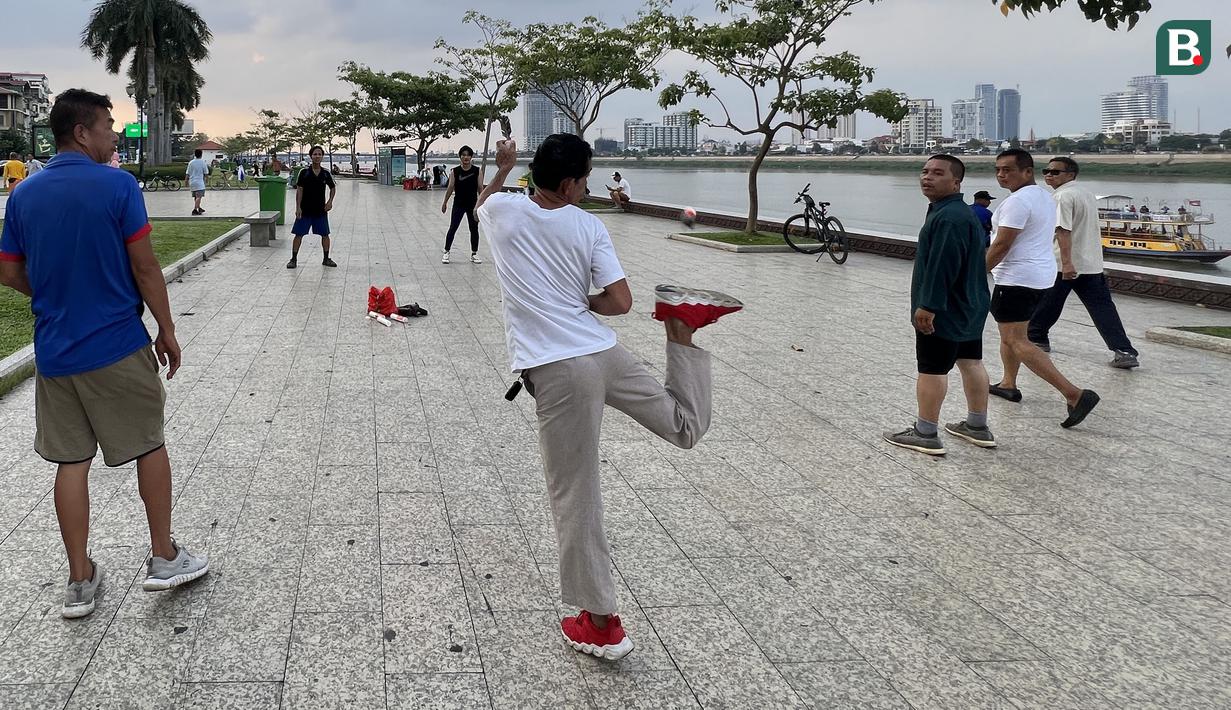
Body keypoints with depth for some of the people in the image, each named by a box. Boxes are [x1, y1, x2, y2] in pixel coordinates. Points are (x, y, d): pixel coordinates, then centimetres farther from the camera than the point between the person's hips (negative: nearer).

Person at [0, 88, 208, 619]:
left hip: (54, 352, 5)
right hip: (118, 347, -5)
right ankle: (163, 558, 20)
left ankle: (79, 582, 16)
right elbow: (145, 266, -12)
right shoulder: (117, 185, -11)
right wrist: (166, 330, -3)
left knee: (71, 461, 10)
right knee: (149, 446, 11)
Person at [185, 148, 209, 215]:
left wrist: (186, 180, 14)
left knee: (196, 196, 18)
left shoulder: (191, 162, 5)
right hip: (199, 182, -6)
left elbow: (187, 173, 5)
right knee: (199, 196, -10)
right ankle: (195, 210, -22)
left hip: (192, 182, 6)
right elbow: (206, 173, 0)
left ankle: (199, 208, 33)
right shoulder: (203, 162, -5)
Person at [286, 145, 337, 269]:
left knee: (325, 234, 7)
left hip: (321, 210, 3)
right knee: (298, 234, -1)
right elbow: (299, 190, -5)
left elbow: (333, 188, 16)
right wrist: (298, 207, -11)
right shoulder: (304, 172, -5)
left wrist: (330, 201, 2)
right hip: (305, 210, -2)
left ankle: (326, 259, 20)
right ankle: (294, 259, 7)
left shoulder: (325, 174, 3)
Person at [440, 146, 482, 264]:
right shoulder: (455, 171, -4)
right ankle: (446, 252, 12)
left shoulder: (477, 171, -3)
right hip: (459, 204, -1)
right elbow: (450, 188, 1)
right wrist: (445, 203, 2)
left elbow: (480, 188, 0)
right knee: (452, 228, 1)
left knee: (474, 229, 7)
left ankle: (474, 254, 18)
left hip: (473, 204, 1)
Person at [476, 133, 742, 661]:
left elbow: (482, 202, 29)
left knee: (574, 496, 3)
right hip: (604, 354, 2)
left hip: (556, 372, -1)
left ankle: (601, 623, 10)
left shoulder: (503, 210, 2)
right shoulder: (589, 226, 2)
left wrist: (503, 168, 45)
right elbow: (619, 302, -4)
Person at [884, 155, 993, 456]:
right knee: (971, 363, 15)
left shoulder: (948, 218, -22)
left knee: (932, 369, -3)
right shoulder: (964, 213, 15)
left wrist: (928, 306, -26)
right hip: (968, 307, 11)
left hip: (943, 311, -11)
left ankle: (925, 434, 4)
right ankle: (978, 427, 25)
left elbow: (942, 267, -28)